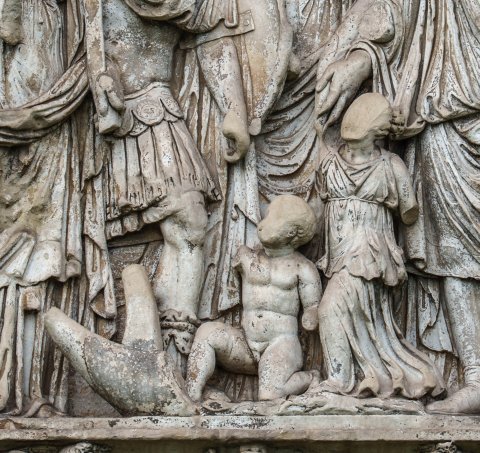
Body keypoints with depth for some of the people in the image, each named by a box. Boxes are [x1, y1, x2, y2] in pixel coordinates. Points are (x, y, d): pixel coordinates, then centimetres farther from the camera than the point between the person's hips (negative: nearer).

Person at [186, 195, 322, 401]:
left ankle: (312, 378, 2)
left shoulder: (303, 268, 2)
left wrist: (311, 317, -16)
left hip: (281, 345, -3)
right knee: (207, 332, -26)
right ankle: (191, 402, -33)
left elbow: (313, 306, 2)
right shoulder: (246, 257, 11)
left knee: (269, 398, -29)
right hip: (245, 345, 4)